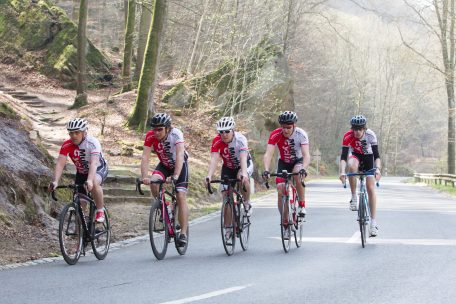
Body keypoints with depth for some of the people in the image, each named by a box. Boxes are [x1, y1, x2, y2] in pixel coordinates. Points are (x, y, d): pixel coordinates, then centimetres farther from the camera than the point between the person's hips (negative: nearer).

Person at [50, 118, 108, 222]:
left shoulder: (92, 143, -32)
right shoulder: (67, 145, -22)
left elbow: (93, 163, -44)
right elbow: (60, 163, -30)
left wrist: (89, 180, -59)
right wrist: (55, 181, -45)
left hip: (99, 169, -4)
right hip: (81, 172, 4)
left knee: (94, 183, -36)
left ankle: (100, 211, -18)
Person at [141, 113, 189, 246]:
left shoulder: (176, 134, -32)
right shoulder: (150, 136, -23)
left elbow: (180, 156, -43)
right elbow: (145, 157, -30)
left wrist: (175, 176, -55)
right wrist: (144, 177, -46)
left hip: (180, 166, -3)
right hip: (164, 165, 3)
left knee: (181, 196, -15)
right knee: (153, 182, -27)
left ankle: (183, 233, -11)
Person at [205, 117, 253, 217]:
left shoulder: (240, 139, -30)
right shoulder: (217, 141, -24)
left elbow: (243, 158, -42)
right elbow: (214, 159, -33)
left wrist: (244, 174, -58)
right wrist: (209, 176, -47)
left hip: (244, 165, -3)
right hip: (228, 167, 3)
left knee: (243, 179, -35)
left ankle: (247, 202, -10)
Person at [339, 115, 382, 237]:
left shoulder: (371, 135, -29)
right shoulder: (348, 136, -28)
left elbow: (376, 155, -30)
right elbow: (343, 156, -32)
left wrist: (377, 169, -48)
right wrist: (342, 172, -47)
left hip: (368, 157, 0)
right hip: (355, 156, 1)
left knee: (370, 188, -9)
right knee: (351, 166, -37)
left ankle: (373, 222, -6)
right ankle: (354, 198, -22)